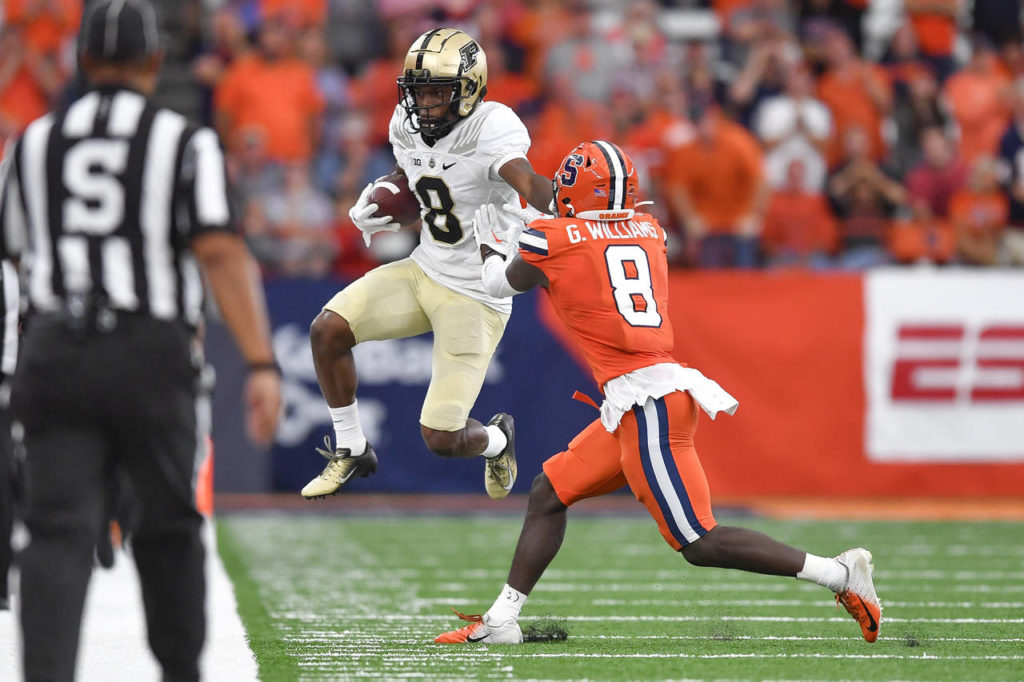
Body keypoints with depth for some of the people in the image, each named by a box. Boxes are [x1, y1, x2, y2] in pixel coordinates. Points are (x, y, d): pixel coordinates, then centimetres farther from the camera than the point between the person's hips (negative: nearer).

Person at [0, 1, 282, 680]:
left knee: (59, 533, -3)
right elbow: (222, 254, -12)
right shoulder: (186, 144, 0)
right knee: (168, 529, 15)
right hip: (152, 358, -2)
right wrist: (262, 364, -16)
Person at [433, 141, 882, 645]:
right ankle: (500, 621, 17)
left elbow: (500, 283, 19)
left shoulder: (551, 239, -2)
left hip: (647, 404, -8)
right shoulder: (649, 231, 13)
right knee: (549, 493, 16)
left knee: (699, 543, -8)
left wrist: (487, 242, 39)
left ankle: (841, 574, -11)